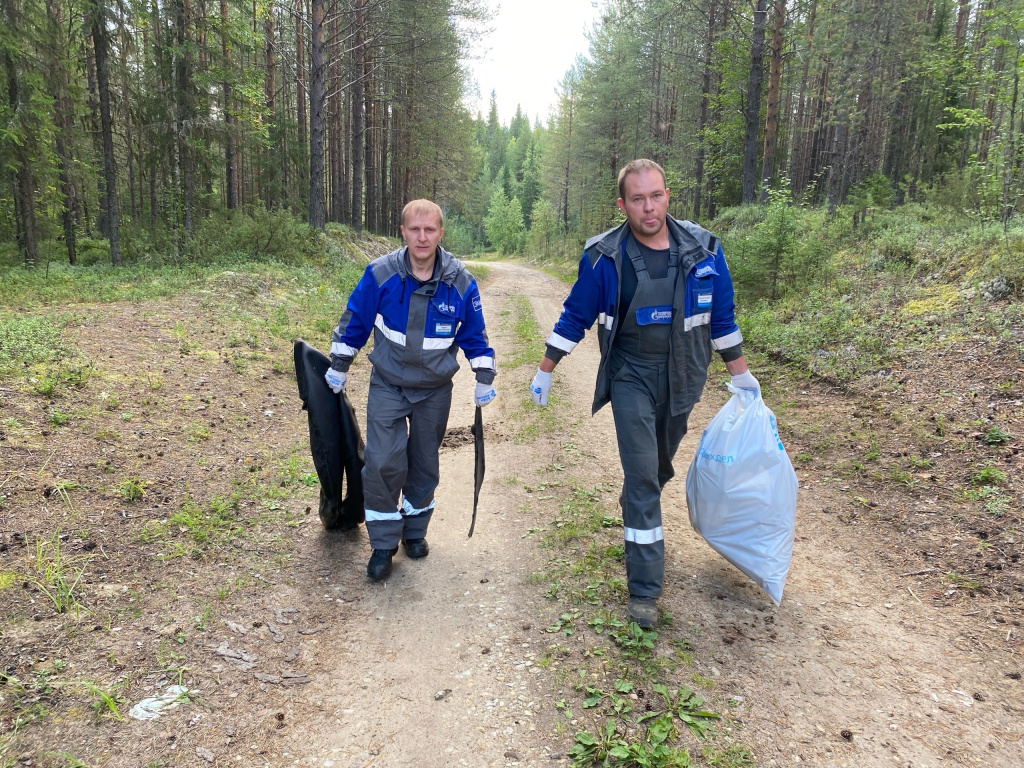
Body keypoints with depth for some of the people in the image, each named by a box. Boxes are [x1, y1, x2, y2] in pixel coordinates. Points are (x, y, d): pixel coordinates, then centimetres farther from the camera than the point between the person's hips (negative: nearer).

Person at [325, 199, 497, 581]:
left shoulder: (461, 281, -12)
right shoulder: (380, 274, -15)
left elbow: (474, 335, 2)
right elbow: (353, 323, -1)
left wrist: (485, 380, 1)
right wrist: (339, 368, 6)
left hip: (435, 391, 1)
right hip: (387, 386, -1)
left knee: (425, 464, 12)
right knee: (383, 463, -10)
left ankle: (415, 530, 34)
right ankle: (383, 543, 7)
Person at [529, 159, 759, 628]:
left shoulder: (702, 249, -5)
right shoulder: (604, 256, -11)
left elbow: (722, 315, 6)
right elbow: (575, 316, -1)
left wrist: (740, 373, 10)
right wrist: (545, 371, 2)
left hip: (681, 376, 3)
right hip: (631, 375, -3)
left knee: (660, 466, 17)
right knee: (642, 474, -8)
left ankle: (639, 519, 49)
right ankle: (644, 589, 0)